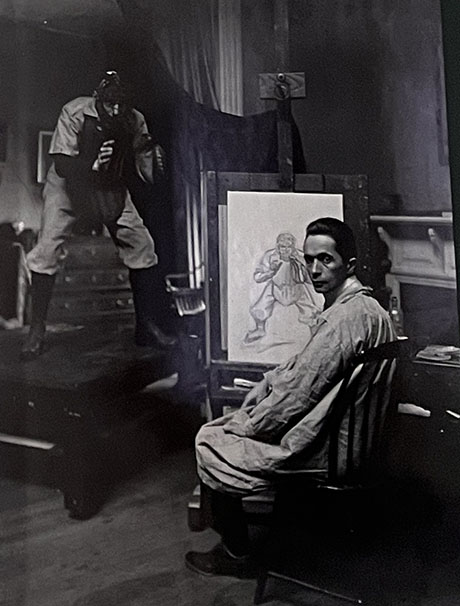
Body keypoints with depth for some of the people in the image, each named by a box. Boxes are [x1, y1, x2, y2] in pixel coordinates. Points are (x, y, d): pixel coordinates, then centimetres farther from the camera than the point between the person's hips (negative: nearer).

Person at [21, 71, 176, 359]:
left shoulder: (135, 120, -15)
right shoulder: (74, 113, -23)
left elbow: (149, 175, -12)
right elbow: (62, 165, -25)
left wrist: (154, 158, -32)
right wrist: (92, 166, -40)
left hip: (111, 189, 3)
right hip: (68, 184, -2)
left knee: (143, 246, -6)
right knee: (47, 250, -15)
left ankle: (146, 326, 7)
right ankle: (37, 331, 1)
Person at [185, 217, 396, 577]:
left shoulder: (347, 316, -25)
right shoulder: (359, 305, 8)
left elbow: (298, 391, -24)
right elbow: (296, 367, 13)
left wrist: (243, 425, -10)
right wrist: (250, 405, 7)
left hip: (320, 449, -10)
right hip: (339, 434, 10)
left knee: (210, 444, -1)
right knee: (219, 428, 18)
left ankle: (236, 555, 16)